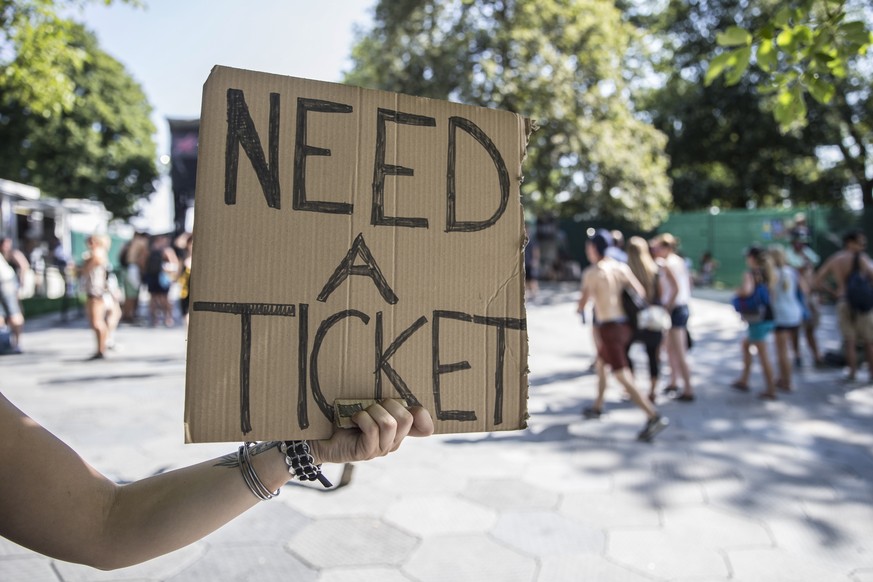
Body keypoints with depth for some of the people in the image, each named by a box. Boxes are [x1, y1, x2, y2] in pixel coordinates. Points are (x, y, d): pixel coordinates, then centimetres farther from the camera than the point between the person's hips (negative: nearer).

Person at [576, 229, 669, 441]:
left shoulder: (591, 272, -11)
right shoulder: (622, 267, 7)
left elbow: (583, 303, -7)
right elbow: (641, 293, 4)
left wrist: (579, 308, 15)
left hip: (608, 328, -8)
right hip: (624, 324, 8)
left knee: (622, 376, -10)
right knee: (601, 364, 25)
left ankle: (654, 416, -18)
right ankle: (597, 406, 37)